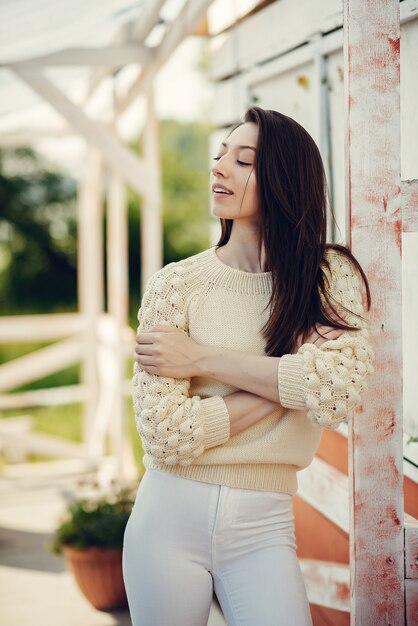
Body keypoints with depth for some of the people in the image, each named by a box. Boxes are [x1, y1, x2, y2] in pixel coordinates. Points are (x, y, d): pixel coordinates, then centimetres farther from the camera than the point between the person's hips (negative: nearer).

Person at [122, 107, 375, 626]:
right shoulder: (176, 284, -4)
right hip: (170, 515, 0)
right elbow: (164, 434, -12)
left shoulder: (332, 277, 0)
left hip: (262, 528, 0)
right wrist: (285, 384, -12)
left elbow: (339, 388, -18)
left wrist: (202, 359, -14)